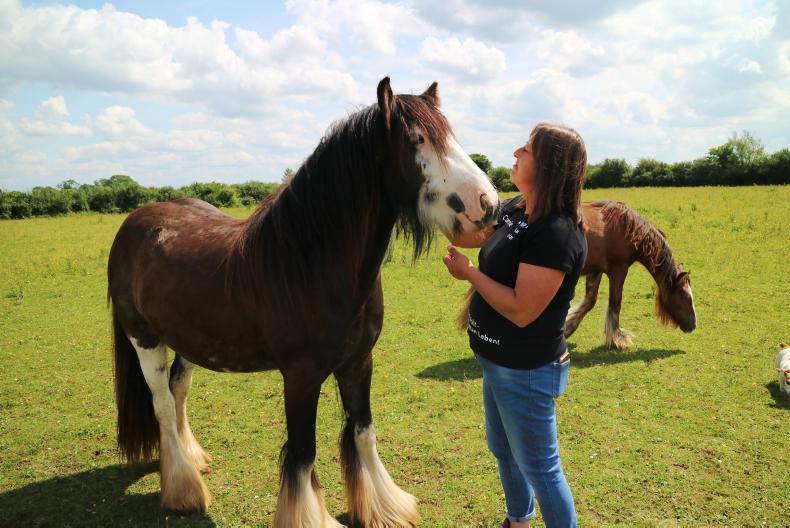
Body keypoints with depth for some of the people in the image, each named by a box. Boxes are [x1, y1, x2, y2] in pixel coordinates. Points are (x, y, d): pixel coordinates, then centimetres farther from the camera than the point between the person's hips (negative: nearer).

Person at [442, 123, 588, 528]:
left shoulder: (556, 233, -28)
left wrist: (470, 273, -19)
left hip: (526, 372, -10)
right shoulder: (515, 210, 1)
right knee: (502, 449, 28)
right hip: (498, 362, 10)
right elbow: (464, 235, 10)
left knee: (539, 467, 9)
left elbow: (522, 310, -29)